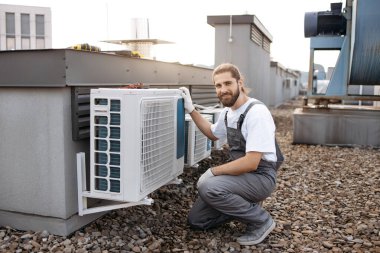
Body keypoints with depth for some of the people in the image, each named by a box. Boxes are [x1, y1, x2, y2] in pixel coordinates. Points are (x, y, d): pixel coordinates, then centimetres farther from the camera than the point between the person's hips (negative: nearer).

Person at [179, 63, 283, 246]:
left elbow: (251, 163, -28)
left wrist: (213, 171, -18)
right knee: (196, 220, 3)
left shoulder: (256, 112, -22)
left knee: (207, 187, -31)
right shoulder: (227, 111, 5)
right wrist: (191, 110, 16)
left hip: (260, 177, -8)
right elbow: (213, 134, 26)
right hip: (239, 174, 8)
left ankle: (261, 220, -10)